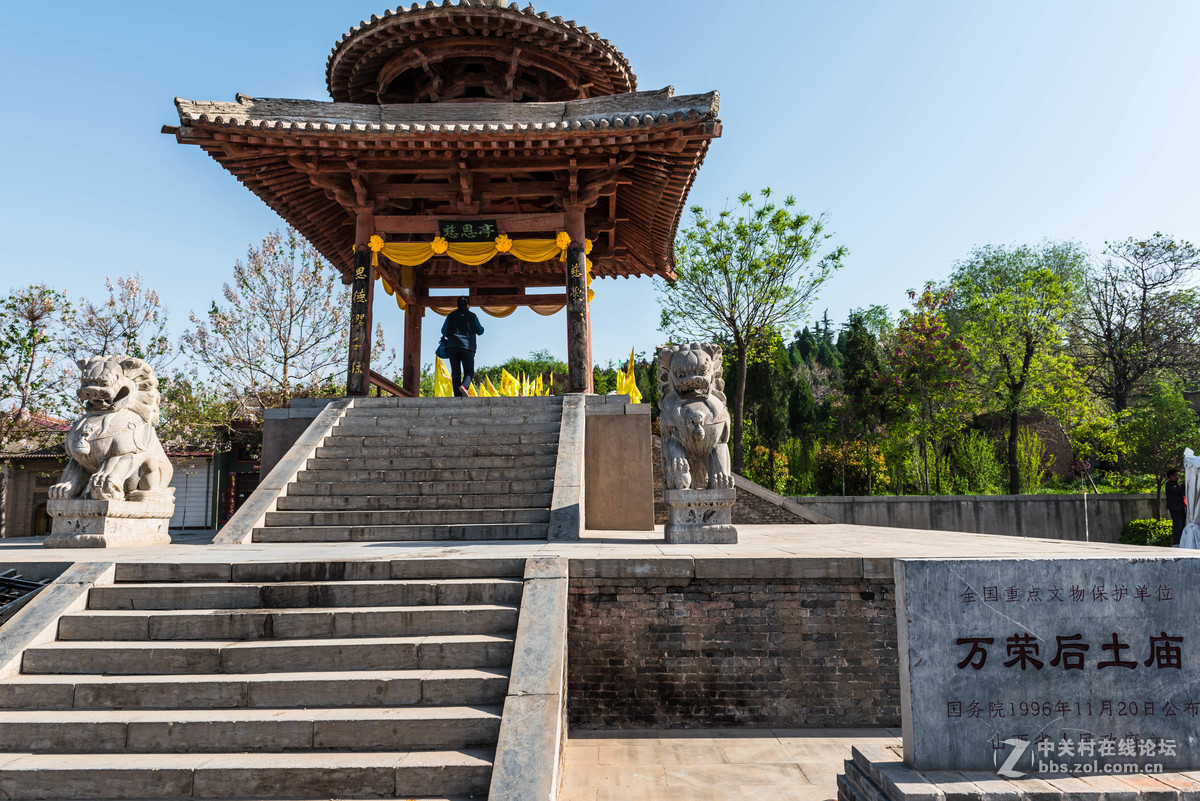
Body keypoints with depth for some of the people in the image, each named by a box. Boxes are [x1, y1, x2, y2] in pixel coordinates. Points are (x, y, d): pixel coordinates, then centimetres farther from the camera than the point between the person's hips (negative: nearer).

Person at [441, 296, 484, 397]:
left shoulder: (451, 315, 11)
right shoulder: (472, 316, 8)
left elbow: (443, 331, 9)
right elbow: (480, 331, 11)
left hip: (452, 347, 2)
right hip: (467, 347, -2)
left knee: (455, 372, 2)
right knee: (469, 371, 3)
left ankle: (457, 396, -8)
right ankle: (464, 386, -27)